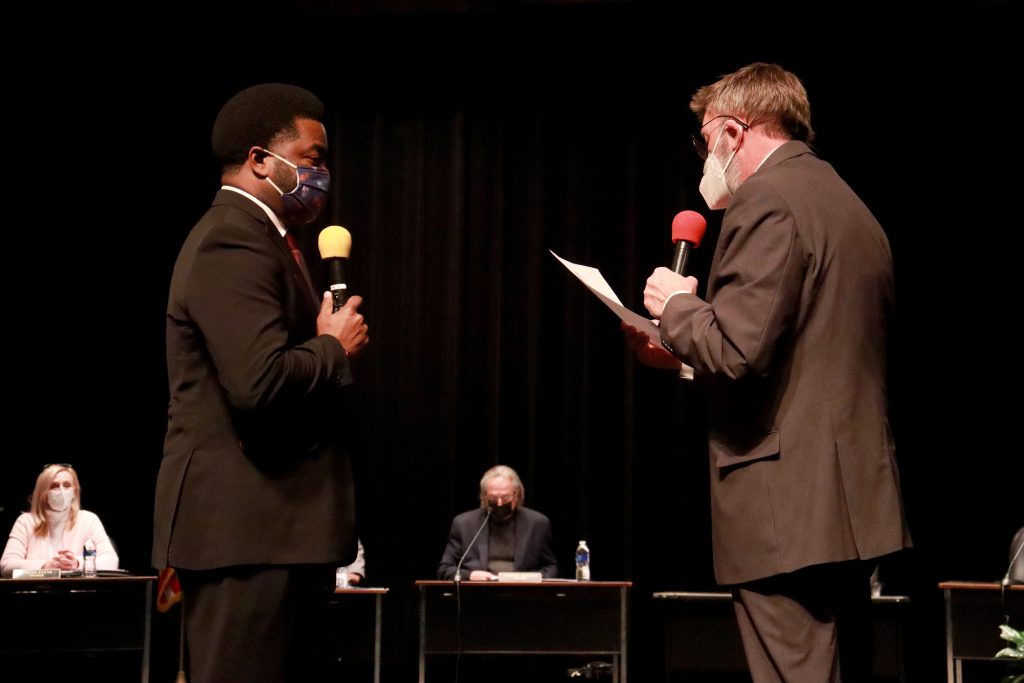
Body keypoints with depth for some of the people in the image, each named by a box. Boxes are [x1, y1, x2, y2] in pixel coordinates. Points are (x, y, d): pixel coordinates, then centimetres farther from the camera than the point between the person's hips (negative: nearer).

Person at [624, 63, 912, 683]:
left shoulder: (766, 200, -10)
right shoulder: (851, 207, 20)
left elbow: (738, 350, -21)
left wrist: (676, 306, -1)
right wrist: (688, 353, 22)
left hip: (787, 510, -10)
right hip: (854, 497, 10)